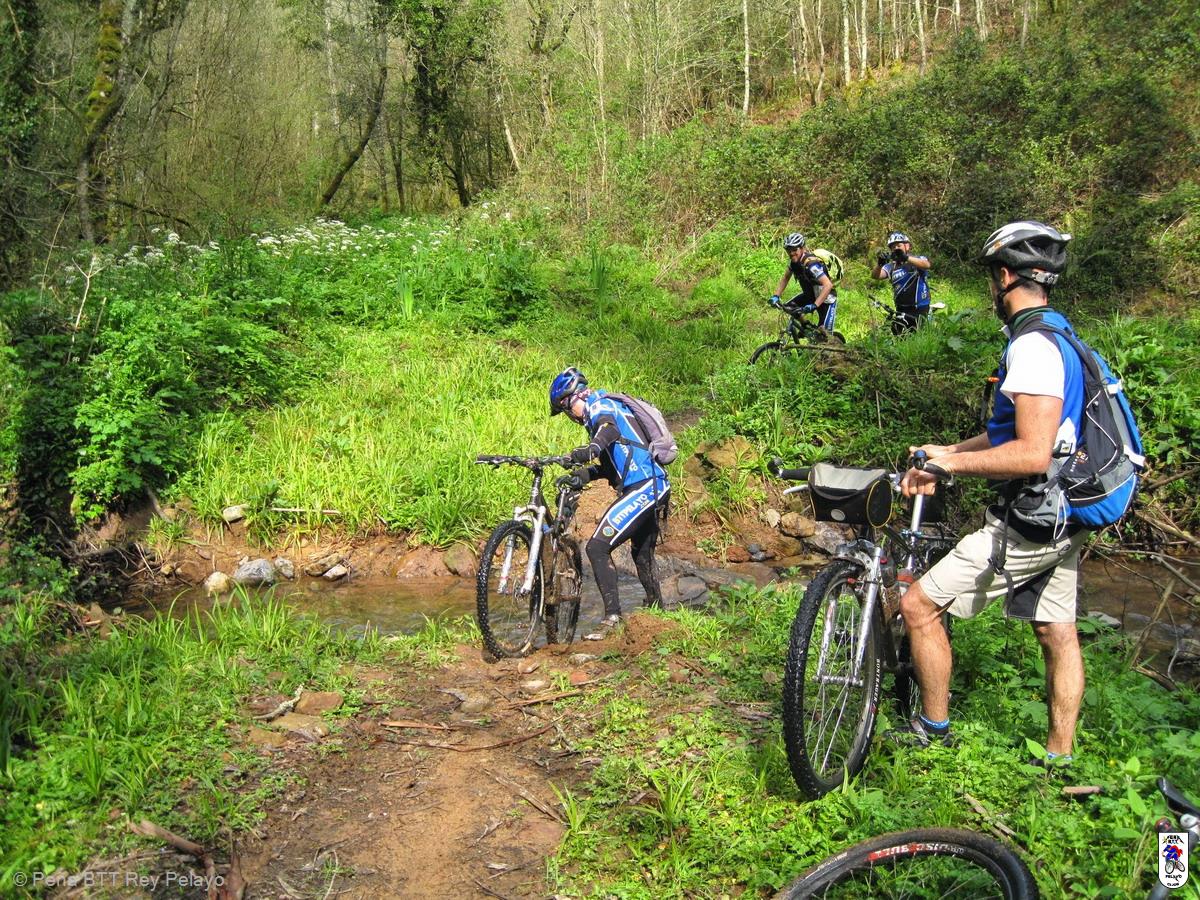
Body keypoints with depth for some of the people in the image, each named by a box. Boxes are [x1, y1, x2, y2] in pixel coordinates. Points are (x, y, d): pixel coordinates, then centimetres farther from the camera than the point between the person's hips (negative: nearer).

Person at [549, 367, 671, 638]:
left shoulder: (598, 404, -5)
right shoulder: (606, 408, 25)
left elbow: (610, 429, -30)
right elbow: (610, 464, 22)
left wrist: (592, 448, -50)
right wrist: (581, 475, 7)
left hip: (641, 489, -11)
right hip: (656, 487, 11)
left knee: (598, 547, -15)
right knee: (642, 555, 25)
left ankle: (613, 616, -16)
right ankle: (657, 611, 40)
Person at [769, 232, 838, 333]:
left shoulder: (811, 264, -33)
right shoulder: (794, 261, -9)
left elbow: (828, 285, -42)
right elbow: (785, 278, 8)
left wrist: (814, 305, -48)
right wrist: (776, 296, -4)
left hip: (826, 299, -8)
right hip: (810, 295, 8)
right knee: (788, 308, -6)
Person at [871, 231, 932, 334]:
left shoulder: (917, 260, -1)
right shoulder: (891, 266, 8)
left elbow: (926, 264, -25)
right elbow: (875, 275, -8)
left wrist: (906, 258, -39)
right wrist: (879, 264, -31)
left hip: (919, 309, -4)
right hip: (901, 310, 4)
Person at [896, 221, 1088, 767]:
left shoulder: (1033, 347, -21)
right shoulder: (1056, 338, 12)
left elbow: (1032, 454, -29)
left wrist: (951, 462, -19)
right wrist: (944, 454, 11)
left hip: (1028, 523, -10)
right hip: (1062, 519, 10)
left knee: (919, 604, -3)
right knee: (1057, 633, 17)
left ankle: (933, 729, 10)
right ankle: (1061, 756, 29)